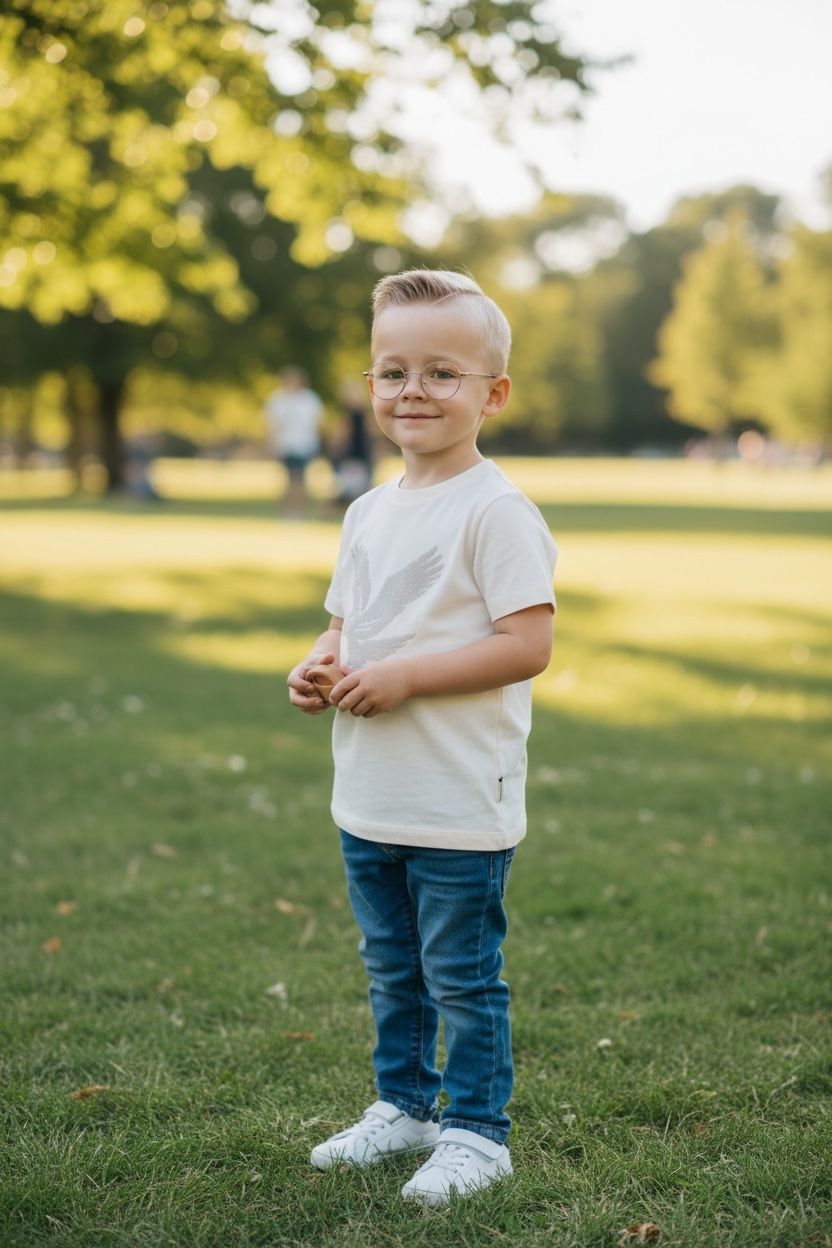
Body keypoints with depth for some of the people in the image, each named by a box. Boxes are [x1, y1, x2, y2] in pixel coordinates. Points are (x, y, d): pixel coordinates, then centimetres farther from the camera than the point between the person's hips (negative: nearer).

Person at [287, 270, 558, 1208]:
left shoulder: (496, 512, -14)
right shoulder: (369, 512, 11)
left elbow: (528, 644, -20)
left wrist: (404, 677, -23)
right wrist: (319, 665, -2)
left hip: (460, 807, -8)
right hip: (368, 802, 8)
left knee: (462, 979, 4)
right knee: (391, 972, 20)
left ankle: (475, 1132, 19)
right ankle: (403, 1107, 36)